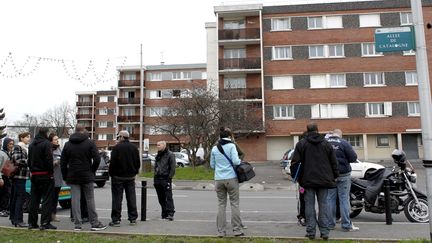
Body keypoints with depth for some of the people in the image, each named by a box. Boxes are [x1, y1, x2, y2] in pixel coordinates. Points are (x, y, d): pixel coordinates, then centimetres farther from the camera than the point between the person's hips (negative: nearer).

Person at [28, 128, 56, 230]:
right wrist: (51, 172, -12)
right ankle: (45, 223, -5)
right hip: (45, 175, -7)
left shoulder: (32, 144, 13)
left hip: (34, 175, 8)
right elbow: (49, 160, -18)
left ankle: (32, 222, 17)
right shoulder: (46, 143, -12)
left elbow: (29, 160, 17)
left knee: (34, 199, 13)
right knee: (47, 199, -3)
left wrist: (32, 171, 18)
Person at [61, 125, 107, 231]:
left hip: (73, 177, 2)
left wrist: (65, 177, 13)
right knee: (90, 199, 4)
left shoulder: (67, 144, 6)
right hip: (87, 176, -2)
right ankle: (95, 223, 8)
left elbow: (63, 163, 7)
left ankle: (77, 224, 7)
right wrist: (92, 171, 4)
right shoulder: (90, 143, -4)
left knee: (75, 200, 5)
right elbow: (97, 159, -11)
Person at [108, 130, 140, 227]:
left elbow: (113, 163, -14)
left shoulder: (116, 147, -12)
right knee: (131, 197, 9)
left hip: (118, 176, -5)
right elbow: (138, 162, 9)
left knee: (117, 198, 2)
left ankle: (116, 219, 5)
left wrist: (111, 173, -1)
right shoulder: (134, 148, 6)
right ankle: (133, 218, 14)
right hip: (130, 176, 5)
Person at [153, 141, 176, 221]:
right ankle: (164, 213, 19)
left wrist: (169, 178, -15)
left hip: (166, 179, -7)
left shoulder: (170, 155, -4)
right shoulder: (158, 155, 18)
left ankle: (170, 213, -9)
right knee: (161, 198, 11)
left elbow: (173, 168, -9)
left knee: (168, 197, -9)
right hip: (157, 179, 7)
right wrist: (155, 176, 12)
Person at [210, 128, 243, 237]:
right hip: (231, 178, -3)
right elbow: (236, 161, -13)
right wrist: (240, 162, 8)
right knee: (235, 203, 6)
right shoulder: (231, 146, -3)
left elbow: (212, 165, 14)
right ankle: (237, 230, 9)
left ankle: (221, 231, 11)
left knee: (221, 205, 9)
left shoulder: (214, 148, 8)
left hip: (219, 179, 3)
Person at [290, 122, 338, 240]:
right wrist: (334, 176, 17)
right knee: (323, 204, 8)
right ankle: (324, 232, 9)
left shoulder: (301, 143, -2)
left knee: (309, 205, 4)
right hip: (323, 180, 2)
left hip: (308, 179, -2)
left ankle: (310, 232, 5)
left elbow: (295, 162, -5)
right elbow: (334, 162, 8)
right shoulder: (326, 143, 7)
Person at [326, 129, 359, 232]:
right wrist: (344, 159, 10)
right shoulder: (344, 143, -9)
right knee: (344, 199, 2)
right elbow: (353, 158, -8)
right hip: (342, 175, -3)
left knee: (330, 199, 8)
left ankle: (330, 224, 14)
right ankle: (346, 225, 6)